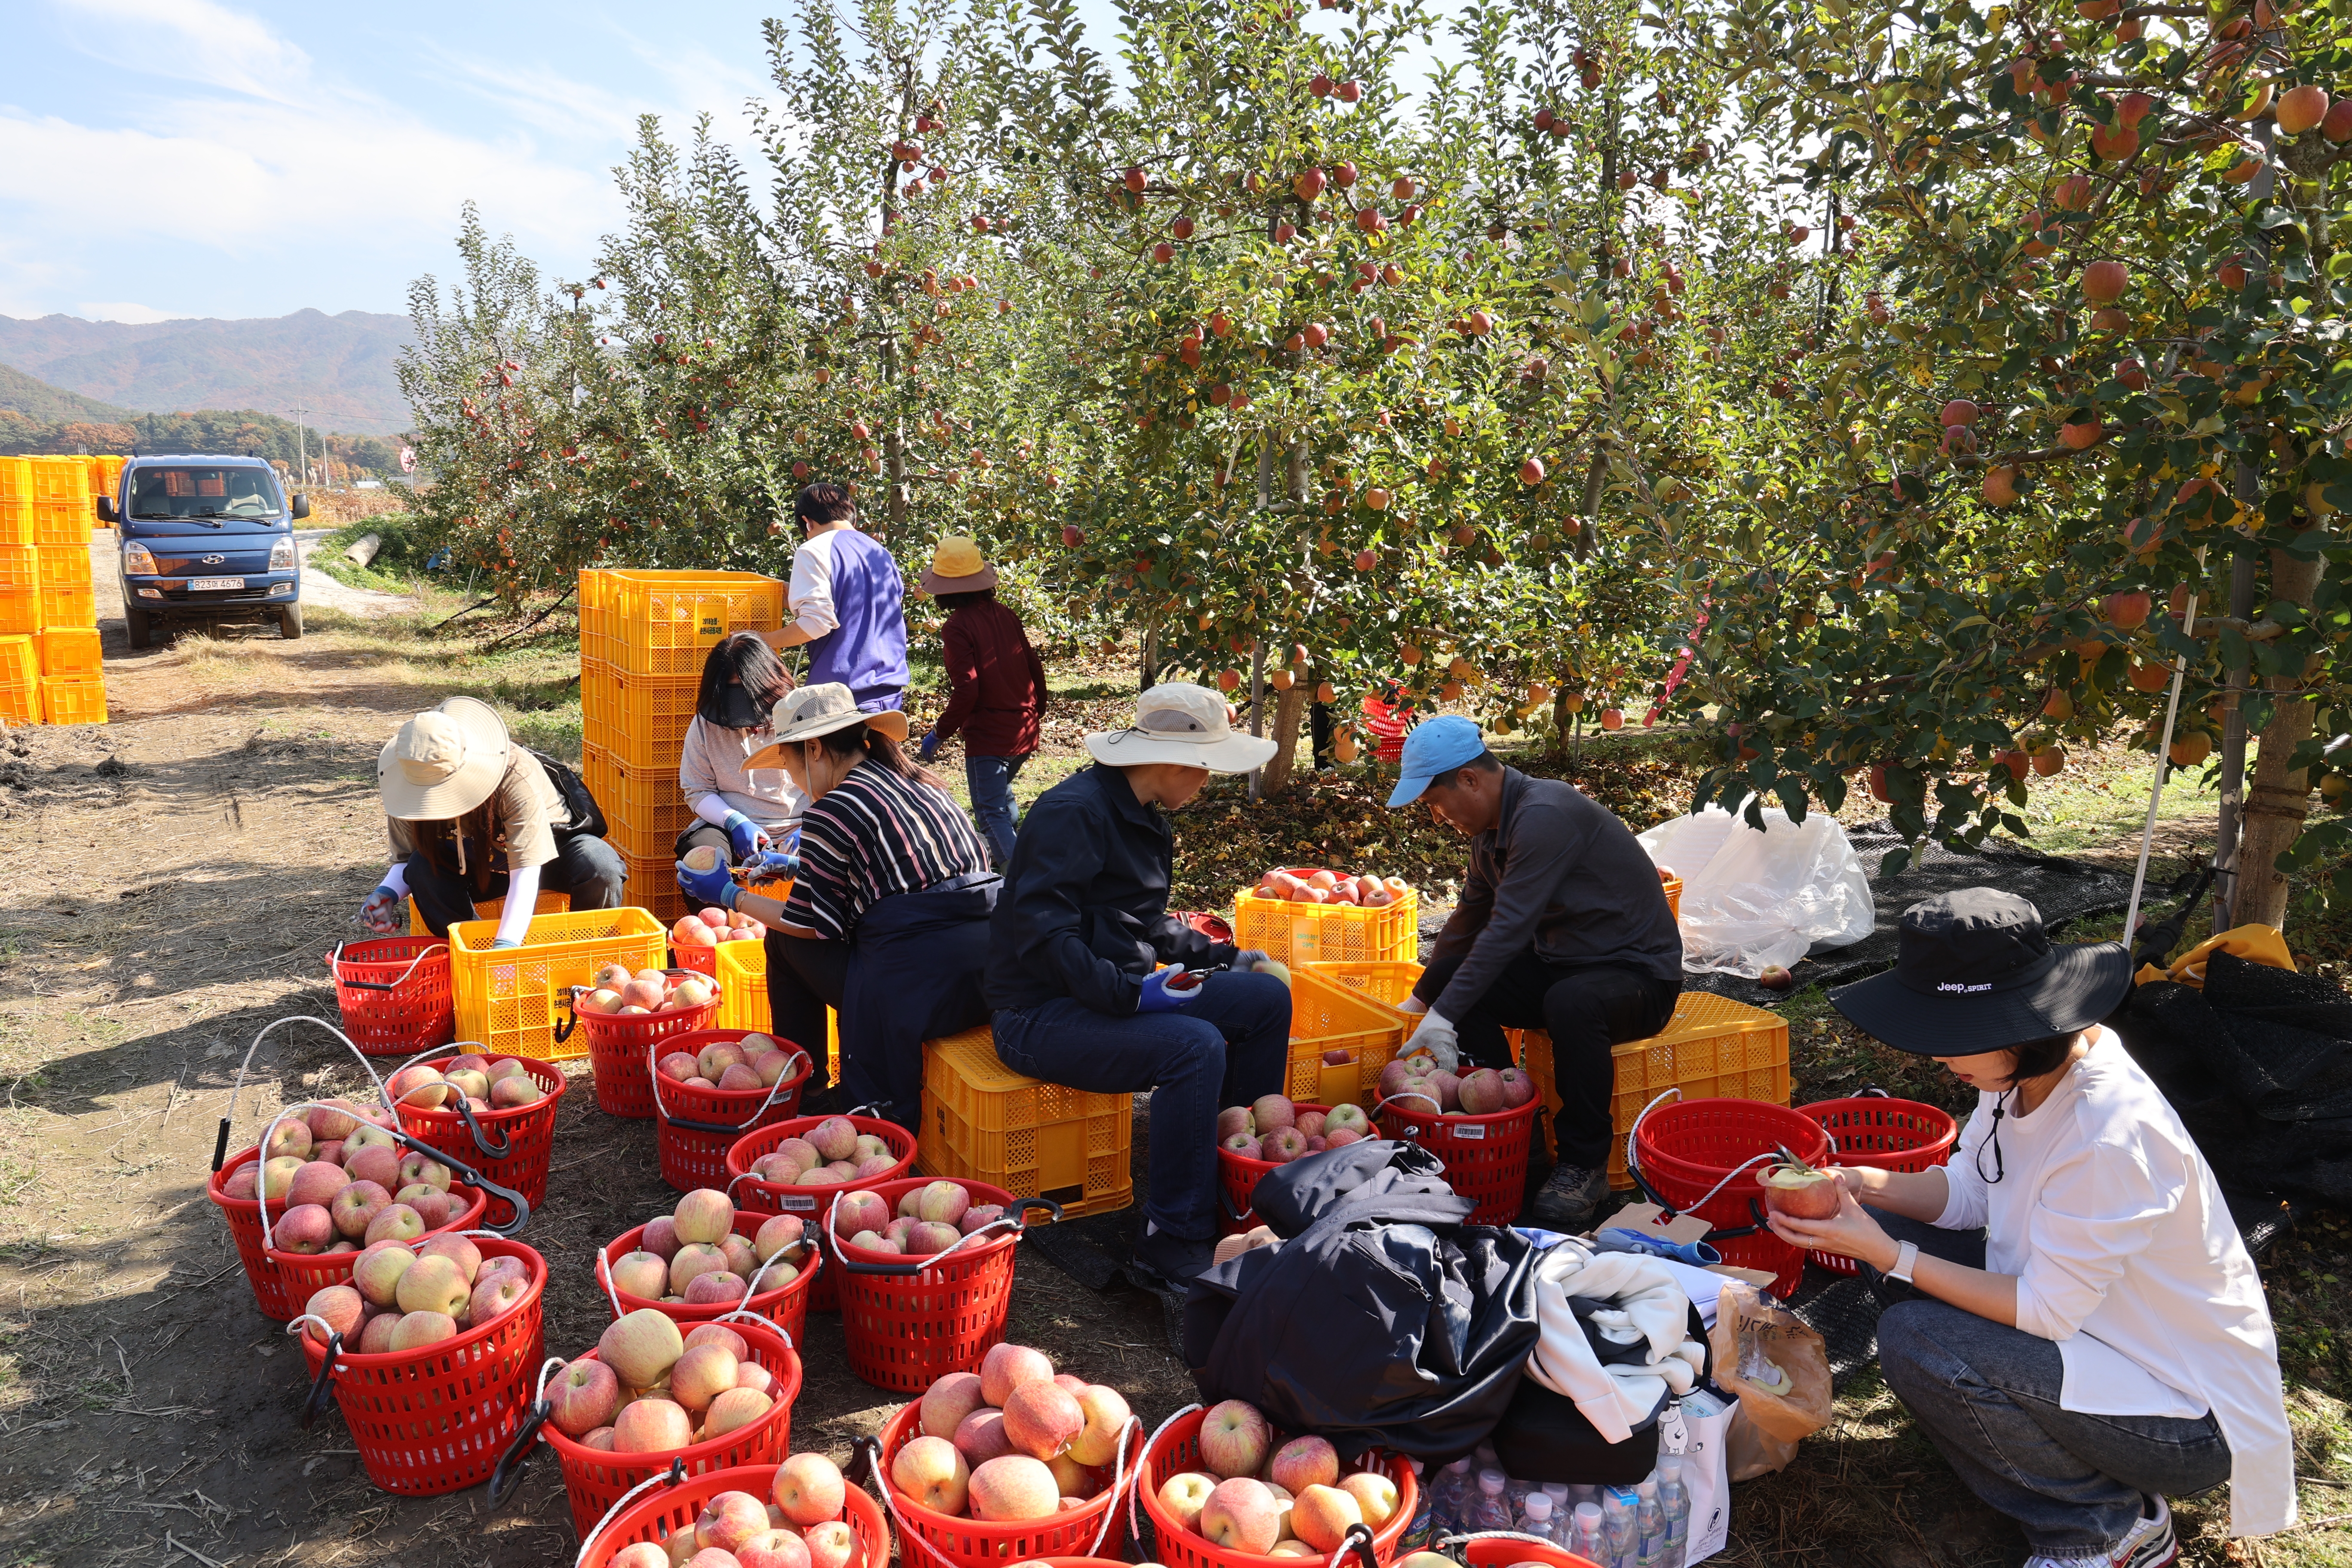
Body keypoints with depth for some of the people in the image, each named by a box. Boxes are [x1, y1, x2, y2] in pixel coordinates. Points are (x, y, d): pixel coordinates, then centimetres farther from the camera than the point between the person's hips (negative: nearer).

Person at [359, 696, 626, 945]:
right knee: (422, 868, -28)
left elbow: (526, 871, -39)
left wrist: (505, 944, -46)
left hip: (544, 851, -3)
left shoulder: (516, 774, -35)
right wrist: (386, 893, -31)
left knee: (600, 866, -35)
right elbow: (404, 860, -7)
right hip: (475, 868, 4)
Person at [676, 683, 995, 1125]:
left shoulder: (832, 813, -8)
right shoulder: (918, 780, 15)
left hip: (920, 988, -7)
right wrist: (799, 866, 38)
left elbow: (812, 924, 1)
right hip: (991, 969, 8)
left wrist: (732, 896, 15)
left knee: (785, 938, 15)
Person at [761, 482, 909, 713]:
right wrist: (796, 602, 30)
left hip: (844, 688, -7)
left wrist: (762, 641, -6)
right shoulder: (882, 554, 15)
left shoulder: (815, 551, -7)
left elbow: (816, 623, -16)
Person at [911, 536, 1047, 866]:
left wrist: (939, 734, -10)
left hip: (987, 735, -7)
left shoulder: (957, 627, -16)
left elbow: (967, 690, -21)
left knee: (991, 812, 0)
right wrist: (1036, 711, 24)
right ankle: (1015, 855, 39)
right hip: (1024, 731, 7)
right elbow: (1034, 669, 8)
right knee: (1002, 794, 28)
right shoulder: (1006, 616, 4)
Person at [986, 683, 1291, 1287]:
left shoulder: (1146, 818, 13)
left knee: (1267, 999, 3)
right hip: (1042, 1014, -10)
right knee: (1195, 1046, -30)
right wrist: (1132, 993, -29)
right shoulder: (1074, 811, -19)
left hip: (1118, 991, 10)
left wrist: (1222, 956, 12)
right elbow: (1042, 934, -26)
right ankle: (1176, 1242, -19)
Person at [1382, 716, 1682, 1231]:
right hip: (1562, 964, 9)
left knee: (1571, 1003, -39)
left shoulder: (1545, 815, -25)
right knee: (1457, 981, -10)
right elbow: (1470, 919, 18)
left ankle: (1584, 1165, -19)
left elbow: (1509, 928, -30)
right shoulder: (1492, 828, 6)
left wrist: (1445, 1014, -30)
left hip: (1639, 973, -9)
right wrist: (1421, 1000, 23)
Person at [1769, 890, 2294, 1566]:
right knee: (1900, 1234, -1)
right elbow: (1967, 1193, 3)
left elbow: (2045, 1310, -25)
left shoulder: (2109, 1136, -33)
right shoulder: (2025, 1071, -8)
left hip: (2188, 1412, -9)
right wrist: (1861, 1184, -14)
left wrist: (1887, 1254, -25)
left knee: (1914, 1339, -25)